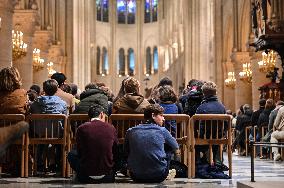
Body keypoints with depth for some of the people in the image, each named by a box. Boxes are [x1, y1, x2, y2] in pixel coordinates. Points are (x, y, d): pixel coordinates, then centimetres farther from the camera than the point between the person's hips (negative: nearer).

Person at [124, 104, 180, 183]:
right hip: (158, 176, -2)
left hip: (136, 177, 2)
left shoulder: (130, 131, 2)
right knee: (169, 145, 19)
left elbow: (126, 152, 16)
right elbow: (176, 148, 16)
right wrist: (177, 151, 40)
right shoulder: (162, 131, -2)